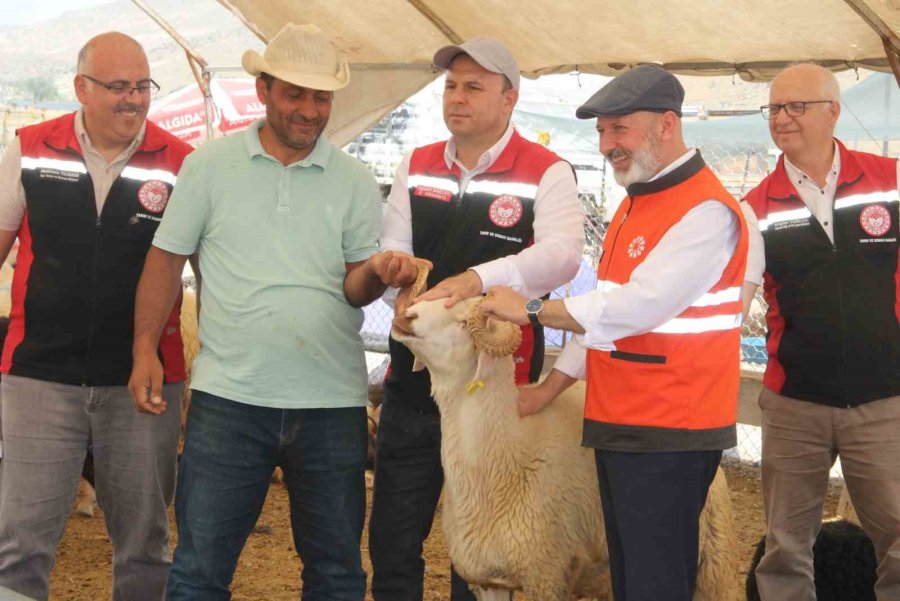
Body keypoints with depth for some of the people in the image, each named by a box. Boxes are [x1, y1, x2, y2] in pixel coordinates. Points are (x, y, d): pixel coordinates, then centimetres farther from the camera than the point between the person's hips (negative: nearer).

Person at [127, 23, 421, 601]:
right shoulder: (211, 164, 4)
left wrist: (376, 271, -19)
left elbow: (355, 288, 4)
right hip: (229, 395, -1)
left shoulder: (355, 181, 6)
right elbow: (167, 259, 7)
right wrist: (145, 351, -1)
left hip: (331, 401, 1)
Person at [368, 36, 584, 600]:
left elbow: (562, 254, -22)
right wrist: (403, 293, -18)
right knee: (392, 541, 11)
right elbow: (392, 250, 6)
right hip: (412, 381, 5)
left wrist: (477, 279, -37)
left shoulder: (546, 172, -7)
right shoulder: (416, 167, 9)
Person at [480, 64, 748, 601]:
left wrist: (531, 309, -15)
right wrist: (553, 385, 12)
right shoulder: (637, 204, 18)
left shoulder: (707, 211, -15)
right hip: (617, 425, 10)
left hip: (669, 435, -10)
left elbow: (639, 306, -23)